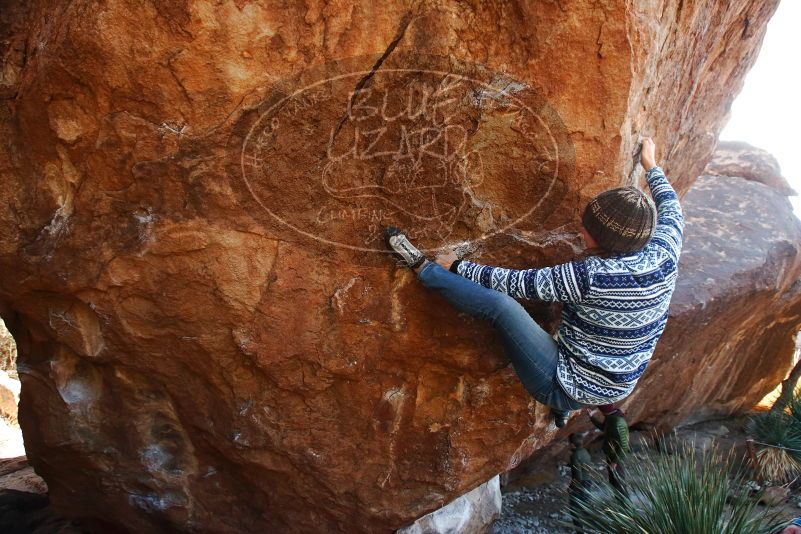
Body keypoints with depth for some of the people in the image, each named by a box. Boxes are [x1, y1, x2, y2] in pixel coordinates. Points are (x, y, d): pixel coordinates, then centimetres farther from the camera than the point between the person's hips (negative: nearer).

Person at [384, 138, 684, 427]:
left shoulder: (591, 276, -28)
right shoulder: (663, 255, -10)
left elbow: (516, 283, -18)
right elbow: (671, 209, 13)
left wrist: (457, 266, -3)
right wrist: (651, 166, 28)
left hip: (568, 391, -7)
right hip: (617, 390, 7)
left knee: (499, 304, -15)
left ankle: (423, 270, 6)